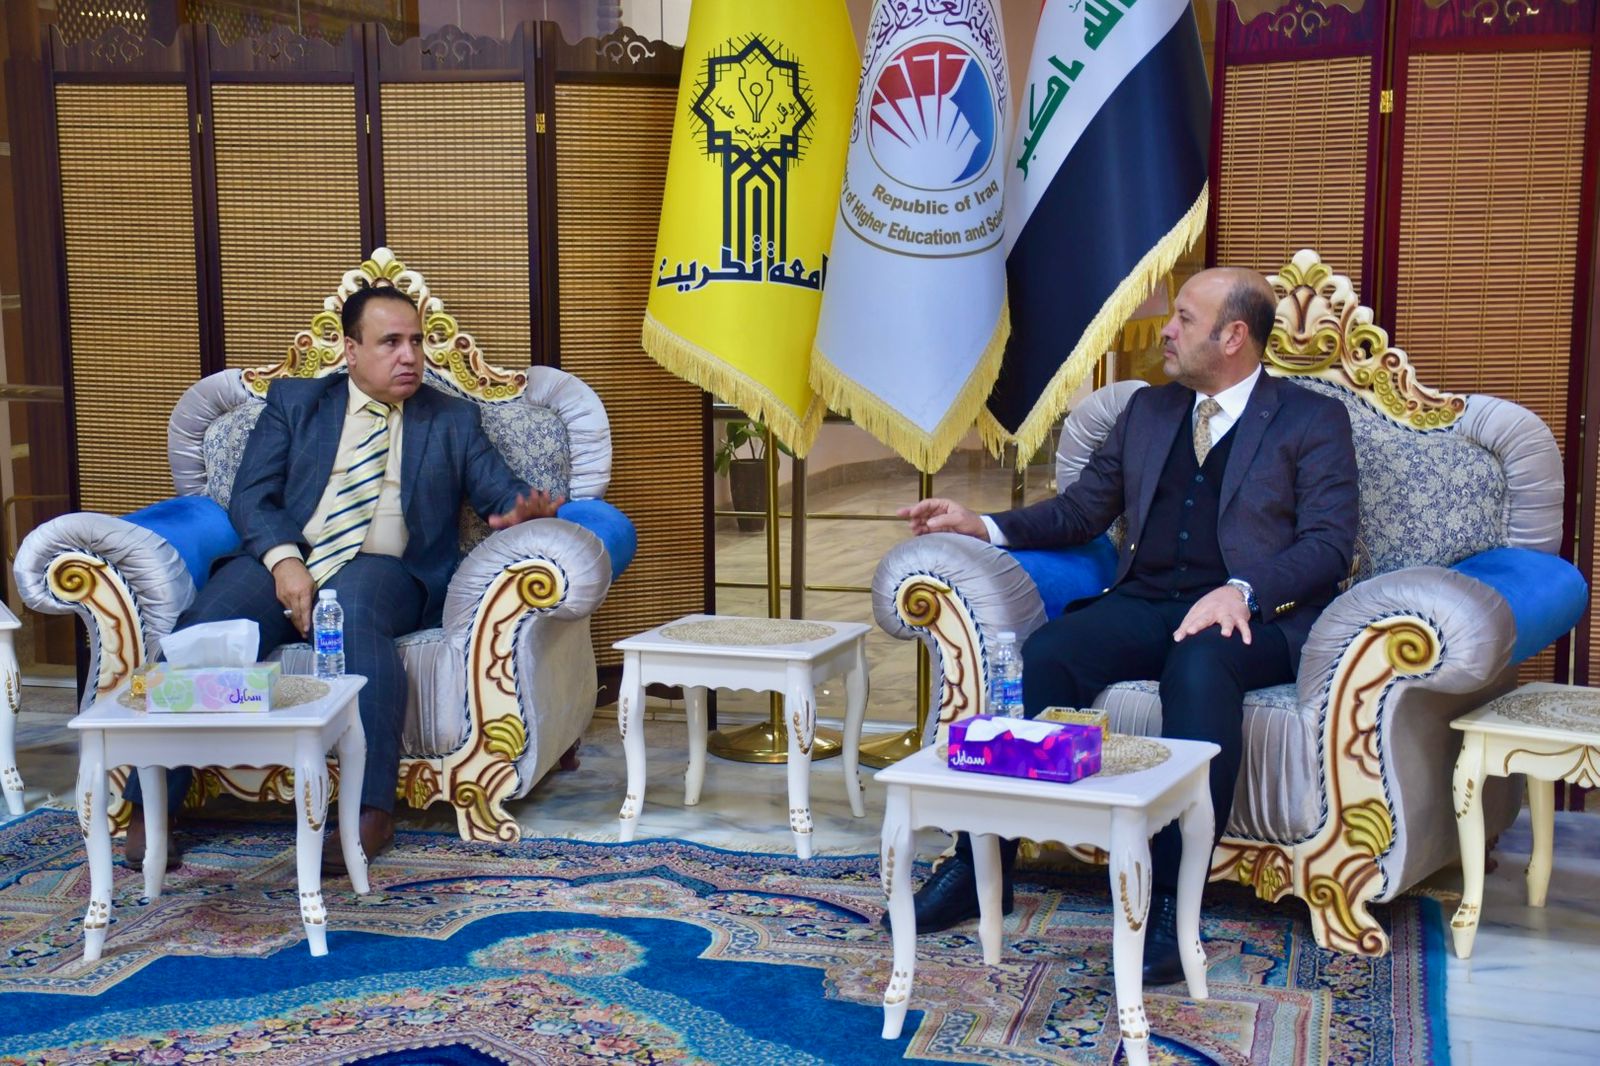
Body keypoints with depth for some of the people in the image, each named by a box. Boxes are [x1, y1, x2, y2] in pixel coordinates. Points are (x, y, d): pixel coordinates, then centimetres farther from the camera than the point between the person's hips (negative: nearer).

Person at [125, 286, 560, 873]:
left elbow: (501, 492, 11)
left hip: (383, 572, -1)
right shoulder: (293, 401, 19)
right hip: (283, 563, 1)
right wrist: (284, 560, -12)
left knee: (353, 606, -37)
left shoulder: (453, 419, 20)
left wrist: (524, 508, -15)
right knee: (207, 622, -29)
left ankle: (371, 812, -39)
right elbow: (251, 498, 9)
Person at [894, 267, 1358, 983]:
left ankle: (1172, 900, -38)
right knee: (1045, 654, -26)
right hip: (1142, 605, 4)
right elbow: (1081, 509, 22)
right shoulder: (1148, 410, 22)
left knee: (1199, 666, -39)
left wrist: (1243, 591, -22)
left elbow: (1327, 545, -4)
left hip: (1249, 617, -4)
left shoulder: (1313, 421, 7)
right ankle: (982, 863, -22)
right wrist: (986, 527, 6)